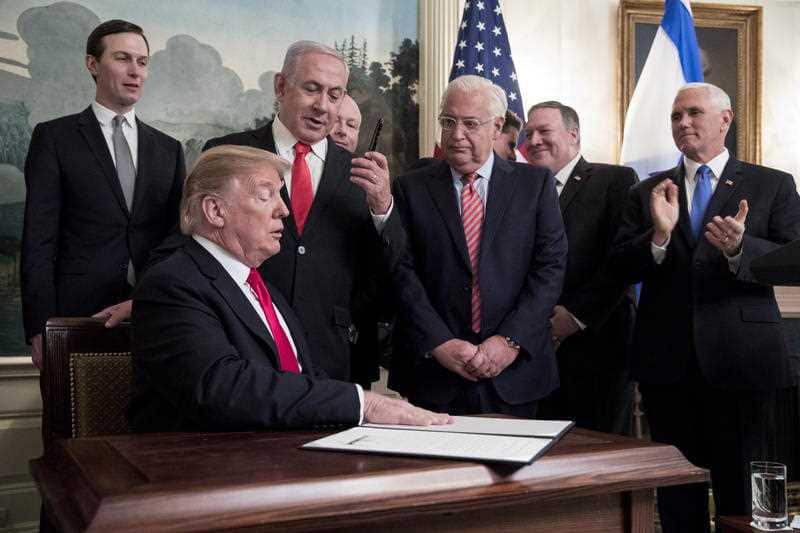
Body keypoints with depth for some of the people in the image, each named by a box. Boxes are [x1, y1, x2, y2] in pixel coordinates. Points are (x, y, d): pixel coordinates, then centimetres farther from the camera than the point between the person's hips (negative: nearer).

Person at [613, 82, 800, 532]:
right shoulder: (647, 192, 9)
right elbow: (622, 268, 1)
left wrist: (739, 248, -23)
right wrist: (659, 235, -17)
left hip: (741, 358, -2)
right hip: (666, 361, 2)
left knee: (743, 493, 5)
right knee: (676, 492, 13)